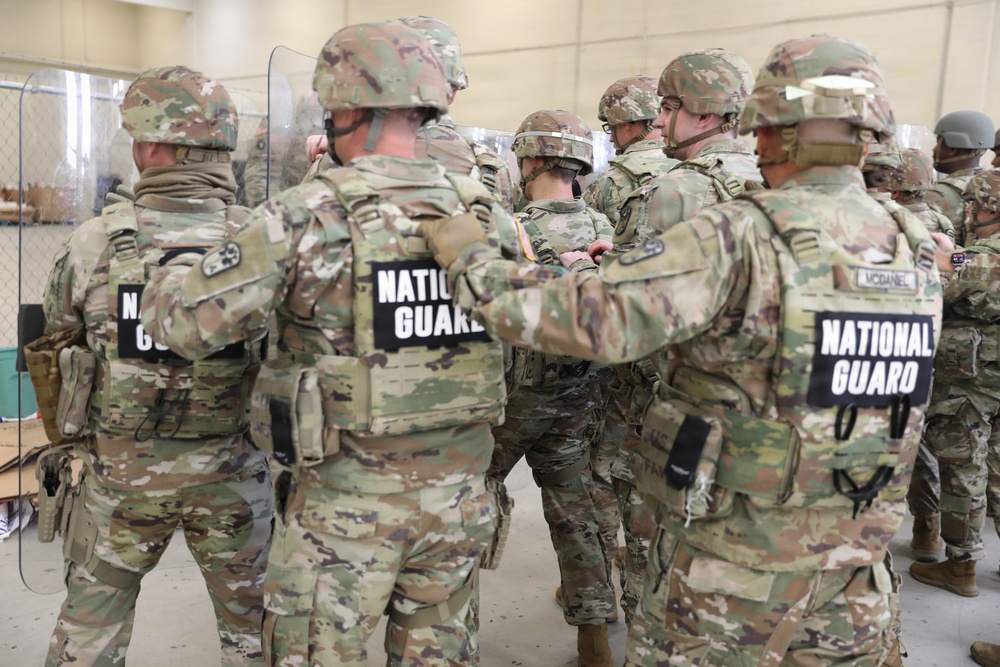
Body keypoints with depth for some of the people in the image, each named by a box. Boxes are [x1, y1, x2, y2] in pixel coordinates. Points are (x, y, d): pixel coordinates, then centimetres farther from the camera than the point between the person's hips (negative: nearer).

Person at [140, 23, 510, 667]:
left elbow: (186, 321, -13)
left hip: (348, 496, -4)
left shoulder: (310, 214, -15)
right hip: (460, 491, 5)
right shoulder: (485, 211, 0)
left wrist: (177, 267, 8)